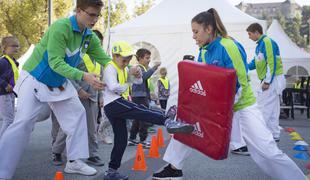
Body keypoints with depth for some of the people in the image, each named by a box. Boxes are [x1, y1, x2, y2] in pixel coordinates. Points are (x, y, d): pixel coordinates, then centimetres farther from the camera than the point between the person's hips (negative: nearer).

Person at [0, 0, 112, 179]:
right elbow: (55, 62, -34)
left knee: (78, 113, 3)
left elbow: (105, 59, -1)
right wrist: (83, 76, -42)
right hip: (35, 79, -7)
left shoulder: (90, 37, -5)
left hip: (59, 82, 8)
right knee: (23, 122, -12)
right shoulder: (60, 27, -27)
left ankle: (74, 161, 11)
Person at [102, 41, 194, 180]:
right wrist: (126, 87, -3)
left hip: (116, 105, 10)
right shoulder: (110, 67, -5)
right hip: (113, 103, -10)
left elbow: (138, 81, 18)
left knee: (121, 140, 8)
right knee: (140, 112, -27)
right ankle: (167, 121, -47)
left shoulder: (123, 69, 23)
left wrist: (137, 74, -4)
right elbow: (113, 86, -21)